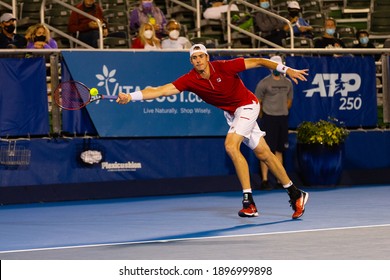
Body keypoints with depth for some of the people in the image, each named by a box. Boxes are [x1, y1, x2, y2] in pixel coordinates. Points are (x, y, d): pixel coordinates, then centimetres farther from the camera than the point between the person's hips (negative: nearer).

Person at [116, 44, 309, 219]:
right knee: (263, 154, 11)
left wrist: (286, 70, -19)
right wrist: (131, 96, -33)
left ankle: (249, 201, -22)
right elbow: (161, 90, -22)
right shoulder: (190, 80, -15)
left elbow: (258, 62, -17)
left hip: (247, 105, -5)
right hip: (232, 114, 6)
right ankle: (295, 194, 23)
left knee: (231, 145, -24)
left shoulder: (224, 67, -25)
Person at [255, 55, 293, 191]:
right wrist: (263, 117, 2)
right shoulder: (264, 83, -6)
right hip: (268, 119, -5)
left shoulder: (287, 83, 11)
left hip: (283, 119, 5)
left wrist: (282, 113, 15)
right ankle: (264, 180, -7)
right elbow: (257, 102, -3)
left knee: (279, 150, 10)